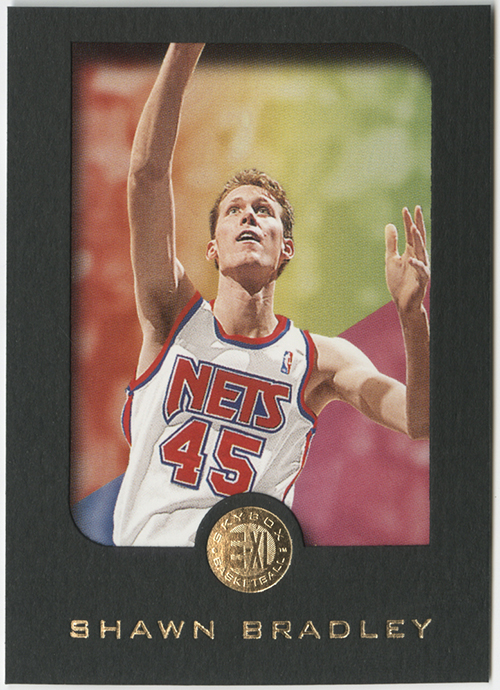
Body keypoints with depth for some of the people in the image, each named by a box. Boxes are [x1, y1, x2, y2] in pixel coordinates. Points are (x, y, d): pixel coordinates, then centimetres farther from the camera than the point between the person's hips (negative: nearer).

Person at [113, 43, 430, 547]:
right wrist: (187, 46, -15)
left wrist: (412, 315, -24)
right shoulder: (174, 317, 3)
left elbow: (421, 423, -9)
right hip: (146, 541, 2)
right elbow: (147, 171, -7)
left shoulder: (321, 360, 4)